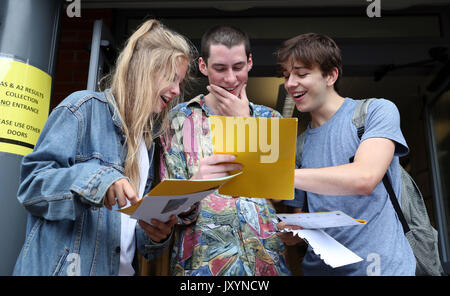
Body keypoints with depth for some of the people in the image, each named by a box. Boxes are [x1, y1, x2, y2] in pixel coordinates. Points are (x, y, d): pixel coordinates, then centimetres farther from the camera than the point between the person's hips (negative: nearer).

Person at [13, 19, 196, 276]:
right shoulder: (84, 108, -9)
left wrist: (158, 235, -8)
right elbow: (32, 182, -14)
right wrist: (94, 180, -29)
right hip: (63, 266, -6)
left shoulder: (147, 139, 10)